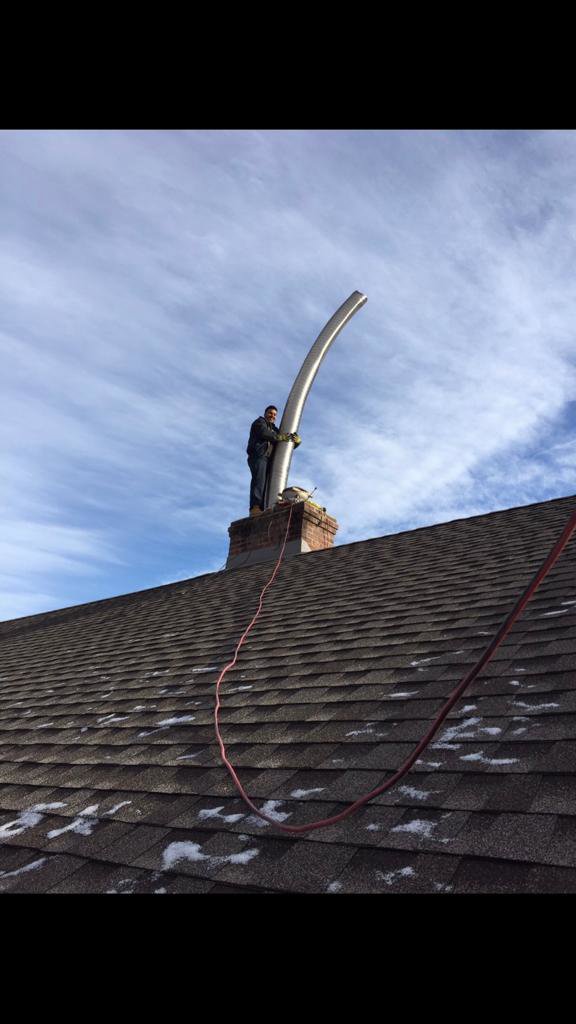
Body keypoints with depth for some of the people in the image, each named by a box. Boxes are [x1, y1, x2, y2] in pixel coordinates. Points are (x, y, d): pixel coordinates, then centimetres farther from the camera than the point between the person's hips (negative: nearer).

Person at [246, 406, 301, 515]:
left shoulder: (274, 429, 34)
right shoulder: (259, 422, 15)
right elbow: (264, 433, -8)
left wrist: (296, 440, 5)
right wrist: (282, 437, -6)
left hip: (268, 459, 7)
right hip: (258, 456, -7)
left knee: (264, 484, -9)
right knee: (259, 480, -23)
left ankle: (261, 510, -21)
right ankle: (255, 507, -36)